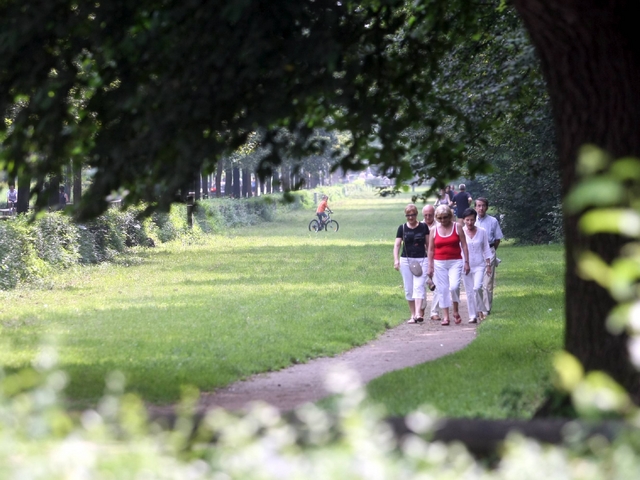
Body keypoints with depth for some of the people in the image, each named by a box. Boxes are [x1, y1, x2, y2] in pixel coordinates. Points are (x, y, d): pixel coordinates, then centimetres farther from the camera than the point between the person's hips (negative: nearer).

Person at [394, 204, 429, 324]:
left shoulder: (423, 227, 3)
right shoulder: (402, 228, 4)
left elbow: (428, 244, 9)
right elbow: (397, 245, 2)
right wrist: (396, 260, -11)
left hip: (421, 260, -2)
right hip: (406, 260, 2)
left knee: (419, 286, -14)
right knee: (409, 289, 4)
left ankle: (418, 314, -23)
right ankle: (412, 315, 13)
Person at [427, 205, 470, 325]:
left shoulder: (457, 227, 2)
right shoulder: (434, 230, 6)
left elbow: (464, 245, 2)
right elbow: (431, 250, 10)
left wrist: (466, 262, -3)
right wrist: (430, 267, 6)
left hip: (455, 262, -2)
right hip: (439, 263, 2)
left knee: (454, 286, -19)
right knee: (442, 289, 1)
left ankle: (456, 311, 0)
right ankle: (445, 316, 6)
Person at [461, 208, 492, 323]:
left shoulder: (482, 232, 2)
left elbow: (486, 249, 8)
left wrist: (488, 265, 6)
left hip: (479, 265, -1)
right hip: (466, 265, 1)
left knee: (477, 288, -18)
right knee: (469, 291, 2)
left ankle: (480, 311, 2)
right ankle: (472, 316, 10)